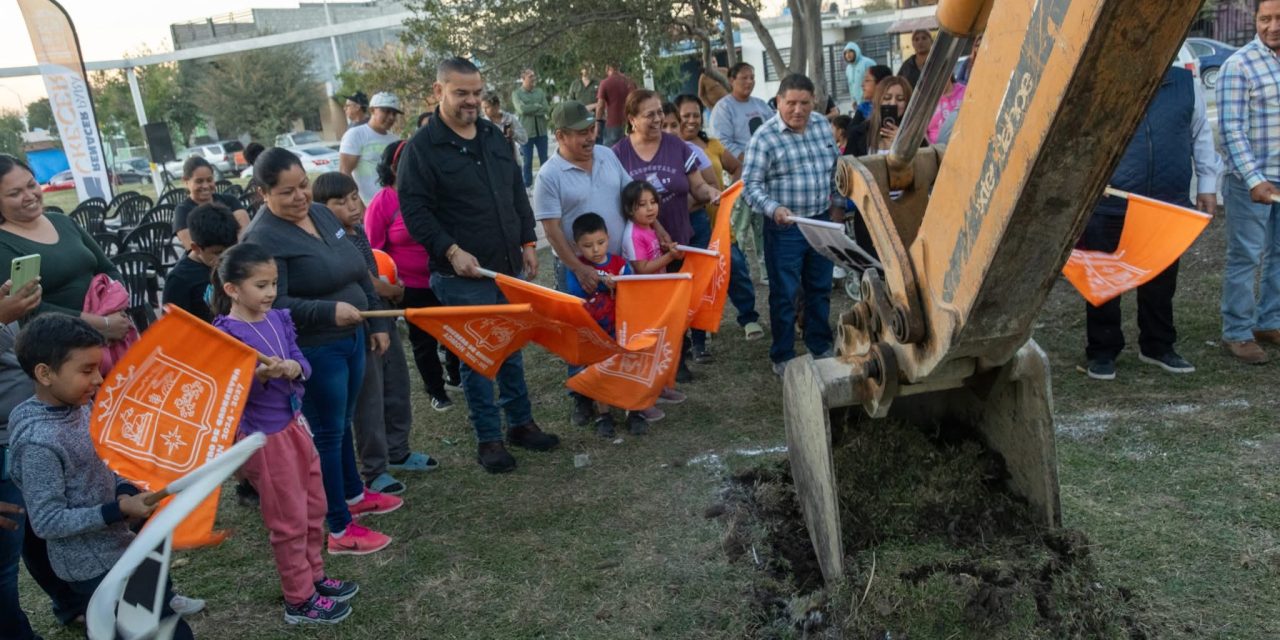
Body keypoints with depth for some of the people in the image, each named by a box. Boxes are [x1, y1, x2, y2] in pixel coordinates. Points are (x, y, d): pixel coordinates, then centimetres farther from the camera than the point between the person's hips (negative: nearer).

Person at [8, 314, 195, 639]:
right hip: (94, 567, -8)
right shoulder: (38, 441, -27)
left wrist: (125, 490, -5)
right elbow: (47, 522, -24)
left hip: (115, 547, 8)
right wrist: (120, 509, -27)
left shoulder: (77, 406, -2)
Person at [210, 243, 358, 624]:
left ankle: (313, 576, 40)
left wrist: (294, 368, -20)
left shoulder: (279, 318, 1)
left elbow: (303, 363, 2)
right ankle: (299, 600, 23)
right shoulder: (226, 333, -19)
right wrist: (259, 377, -36)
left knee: (314, 507, 20)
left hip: (294, 422, 7)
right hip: (263, 435, -7)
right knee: (289, 521, 6)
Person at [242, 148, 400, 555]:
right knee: (328, 434, 2)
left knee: (343, 424, 23)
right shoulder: (263, 238, -18)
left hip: (351, 339, 8)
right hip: (313, 352, -8)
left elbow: (359, 273, 15)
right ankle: (339, 530, 14)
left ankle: (354, 495, 42)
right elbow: (274, 303, -25)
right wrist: (328, 311, -34)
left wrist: (377, 323, 14)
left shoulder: (322, 215, 7)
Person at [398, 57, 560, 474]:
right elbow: (414, 209, -14)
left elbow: (517, 193, 17)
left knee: (512, 350, 17)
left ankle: (521, 423, 31)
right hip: (464, 276, -6)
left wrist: (527, 242, 10)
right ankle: (488, 438, 16)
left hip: (510, 268, 6)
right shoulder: (421, 148, -10)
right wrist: (451, 251, -21)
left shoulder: (493, 136, 11)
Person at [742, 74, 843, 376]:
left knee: (820, 289, 16)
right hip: (785, 227, -5)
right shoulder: (765, 137, -13)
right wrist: (773, 209, -29)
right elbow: (751, 184, -15)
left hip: (822, 221, 5)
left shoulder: (823, 125, 5)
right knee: (784, 294, 4)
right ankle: (782, 357, 16)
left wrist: (838, 203, 15)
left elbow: (836, 166, 17)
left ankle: (821, 347, 32)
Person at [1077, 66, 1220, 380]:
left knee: (1161, 281, 13)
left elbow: (1201, 135, 17)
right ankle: (1101, 353, 16)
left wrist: (1207, 184, 16)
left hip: (1169, 204, 3)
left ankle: (1158, 346, 30)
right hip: (1109, 205, -3)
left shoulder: (1186, 83, 7)